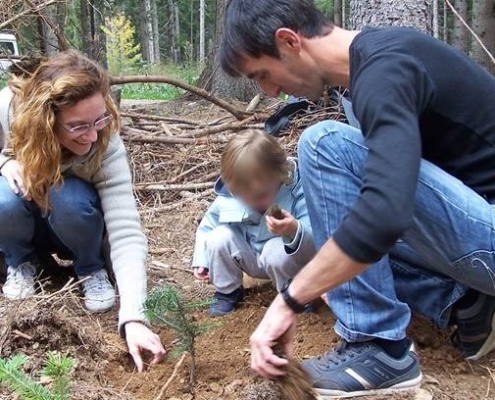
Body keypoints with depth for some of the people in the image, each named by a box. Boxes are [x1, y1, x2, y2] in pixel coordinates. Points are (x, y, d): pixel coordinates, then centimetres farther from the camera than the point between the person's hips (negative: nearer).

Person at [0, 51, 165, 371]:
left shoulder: (106, 144, -33)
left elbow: (126, 231, -40)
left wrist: (133, 317, -50)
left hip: (71, 222, -1)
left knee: (70, 200, -36)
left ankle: (91, 269, -5)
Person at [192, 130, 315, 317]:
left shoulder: (296, 191, -28)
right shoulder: (227, 197, -18)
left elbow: (314, 241, -35)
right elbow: (207, 226, 3)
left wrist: (295, 231, -56)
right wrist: (201, 260, -5)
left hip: (286, 254, -3)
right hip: (249, 258, 4)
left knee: (278, 252, -37)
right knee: (218, 238, -22)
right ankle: (227, 292, 4)